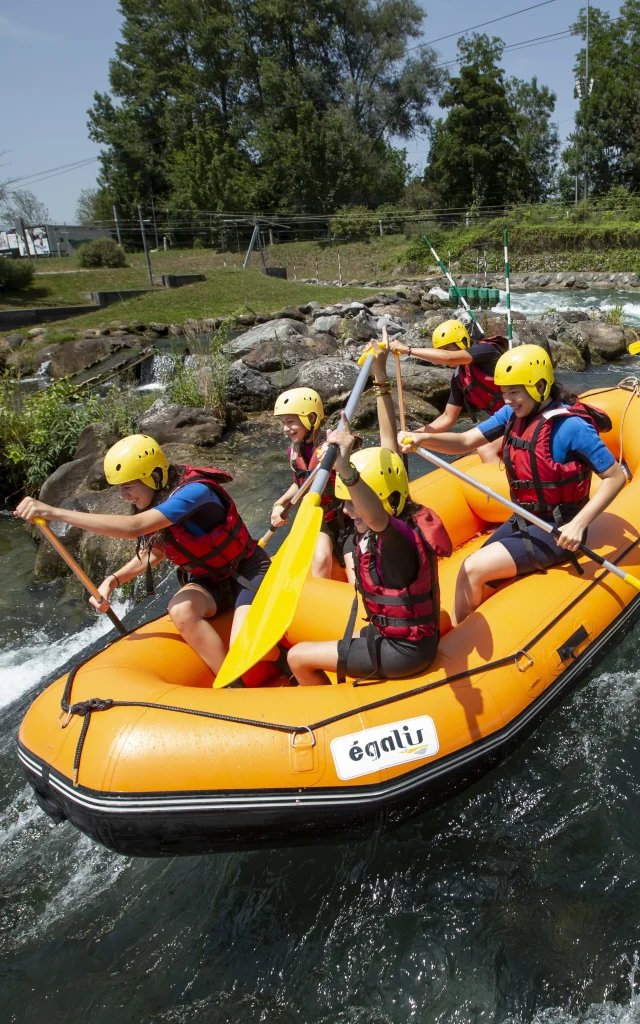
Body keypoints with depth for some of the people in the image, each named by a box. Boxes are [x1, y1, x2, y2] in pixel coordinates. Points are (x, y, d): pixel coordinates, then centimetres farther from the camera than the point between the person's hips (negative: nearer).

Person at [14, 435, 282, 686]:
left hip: (247, 573, -7)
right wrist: (112, 580, -7)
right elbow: (152, 553, 12)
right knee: (180, 609, -29)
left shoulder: (195, 491, -29)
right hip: (209, 581, 7)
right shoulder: (151, 503, -2)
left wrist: (54, 512, -41)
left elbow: (133, 527, -40)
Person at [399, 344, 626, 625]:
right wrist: (422, 438, -23)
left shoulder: (571, 425, -21)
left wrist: (579, 524, -25)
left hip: (555, 531, -8)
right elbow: (465, 442, -4)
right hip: (522, 521, 8)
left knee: (472, 571, -14)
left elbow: (616, 477, -16)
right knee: (478, 579, 3)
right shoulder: (513, 413, 0)